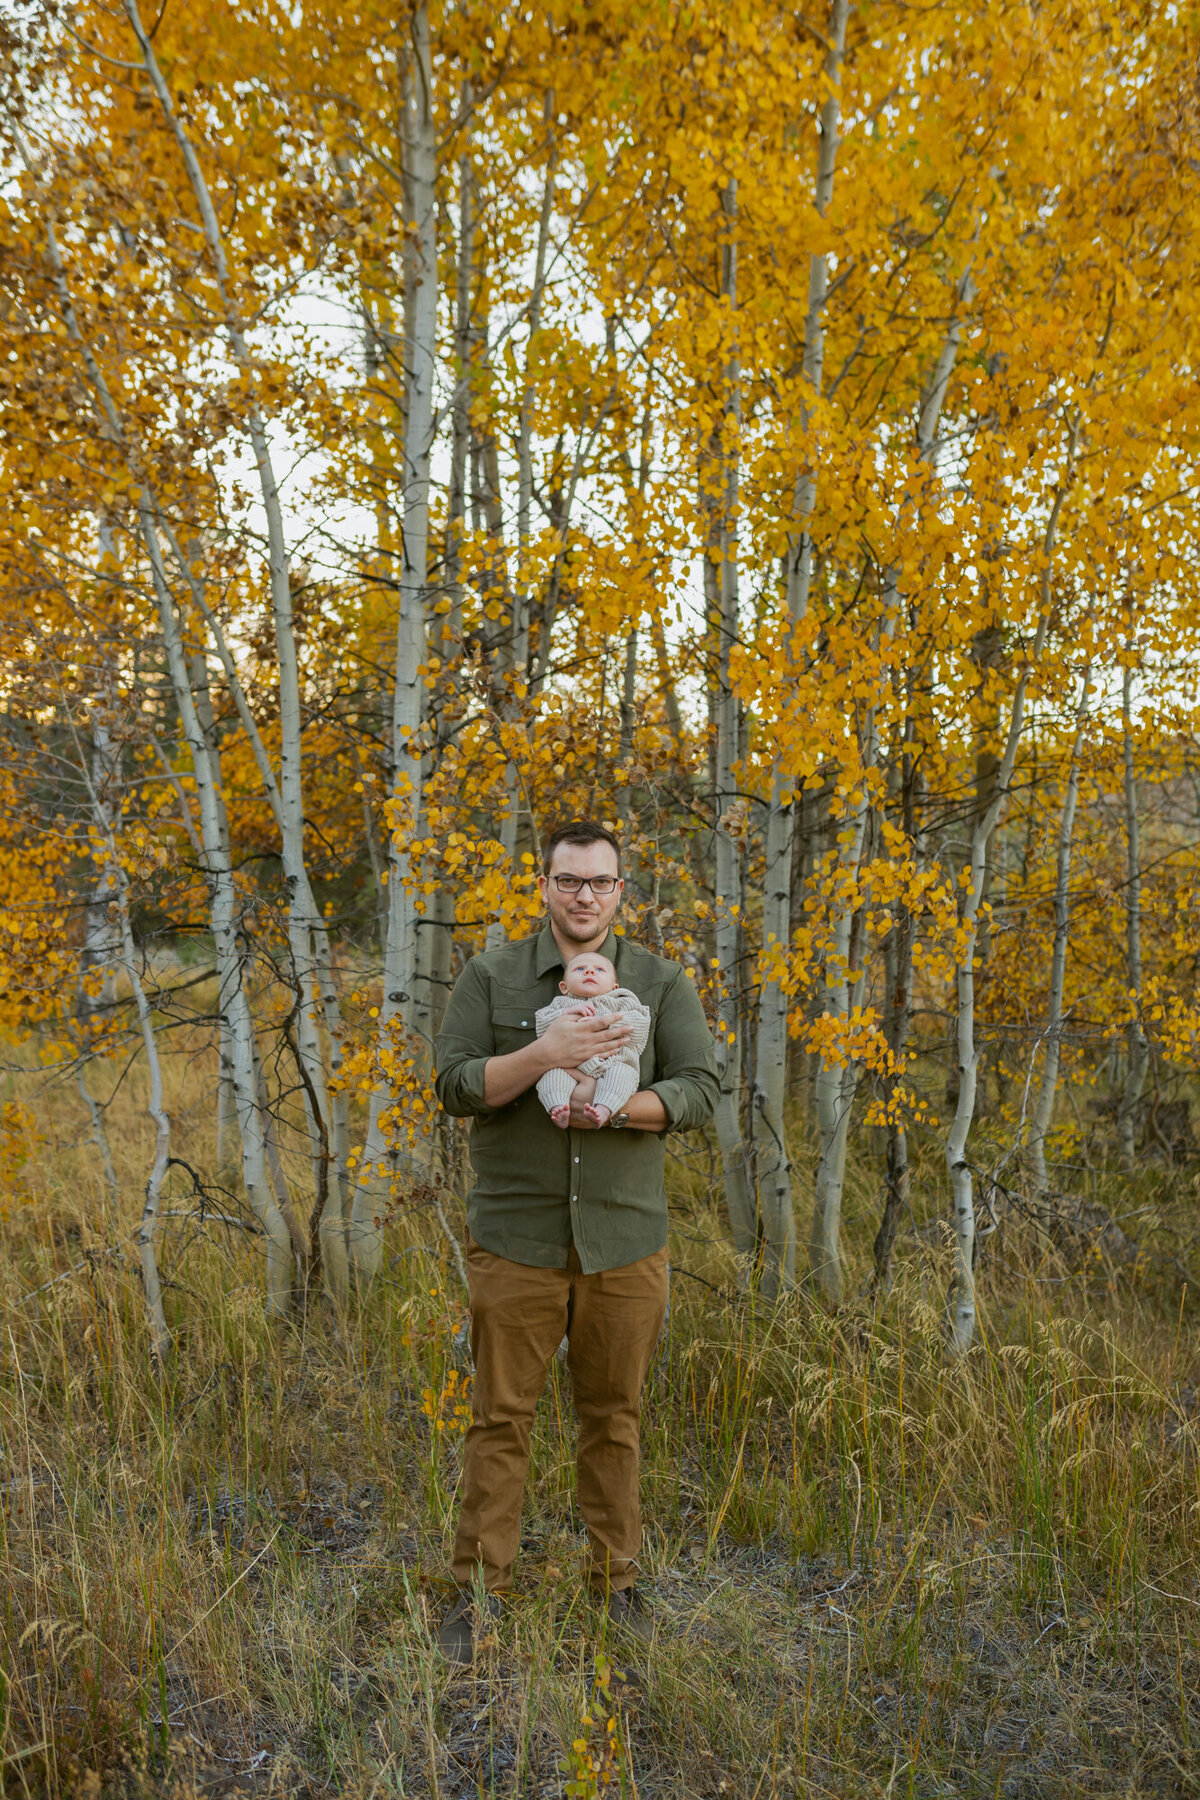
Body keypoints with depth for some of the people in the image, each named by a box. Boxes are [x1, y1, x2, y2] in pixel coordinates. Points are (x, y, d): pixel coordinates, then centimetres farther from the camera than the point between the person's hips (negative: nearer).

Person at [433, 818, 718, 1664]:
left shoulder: (662, 981, 4)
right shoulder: (492, 976, 2)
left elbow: (699, 1089, -2)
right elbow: (456, 1084, -5)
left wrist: (615, 1109, -18)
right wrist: (545, 1054, -20)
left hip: (625, 1238, 1)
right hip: (516, 1236, -1)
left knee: (615, 1415, 12)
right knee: (501, 1414, 5)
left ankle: (617, 1585, 29)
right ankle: (481, 1593, 20)